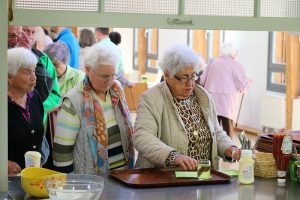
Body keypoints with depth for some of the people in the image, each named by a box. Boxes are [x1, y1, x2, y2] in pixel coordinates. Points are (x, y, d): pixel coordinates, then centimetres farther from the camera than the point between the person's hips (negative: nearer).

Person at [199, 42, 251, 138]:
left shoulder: (212, 62, 12)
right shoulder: (236, 65, 0)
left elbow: (201, 80, 10)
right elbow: (243, 87, -3)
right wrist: (247, 83, 18)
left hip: (210, 99, 4)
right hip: (226, 101, -4)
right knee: (228, 130, 2)